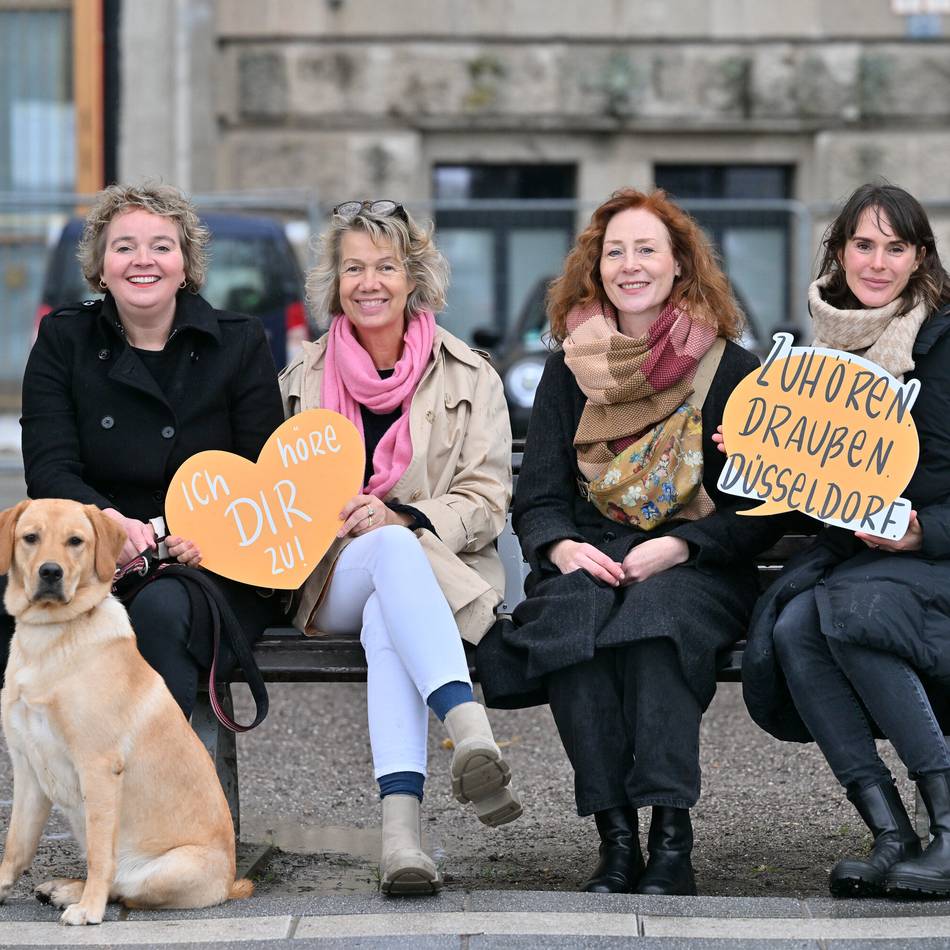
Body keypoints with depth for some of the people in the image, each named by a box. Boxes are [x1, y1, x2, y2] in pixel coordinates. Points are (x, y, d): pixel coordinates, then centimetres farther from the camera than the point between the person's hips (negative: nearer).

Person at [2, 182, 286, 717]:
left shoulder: (240, 343, 7)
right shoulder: (64, 341, 9)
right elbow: (49, 469, -2)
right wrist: (107, 520, -25)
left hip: (217, 571, -1)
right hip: (95, 562, 1)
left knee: (161, 609, -35)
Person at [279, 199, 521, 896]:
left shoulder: (469, 376, 9)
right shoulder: (303, 379, 15)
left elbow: (487, 500, 2)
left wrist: (401, 517, -18)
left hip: (440, 570, 0)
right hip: (334, 581, 0)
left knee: (387, 620, -39)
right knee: (395, 552, -39)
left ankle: (401, 827, -59)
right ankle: (473, 733, -62)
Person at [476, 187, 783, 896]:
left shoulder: (731, 370, 5)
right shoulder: (571, 368, 13)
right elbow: (538, 497, 9)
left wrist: (677, 547, -17)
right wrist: (562, 547, -14)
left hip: (698, 566, -2)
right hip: (590, 558, 2)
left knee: (653, 618, -37)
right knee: (573, 617, -34)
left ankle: (672, 840, -40)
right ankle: (616, 838, -34)